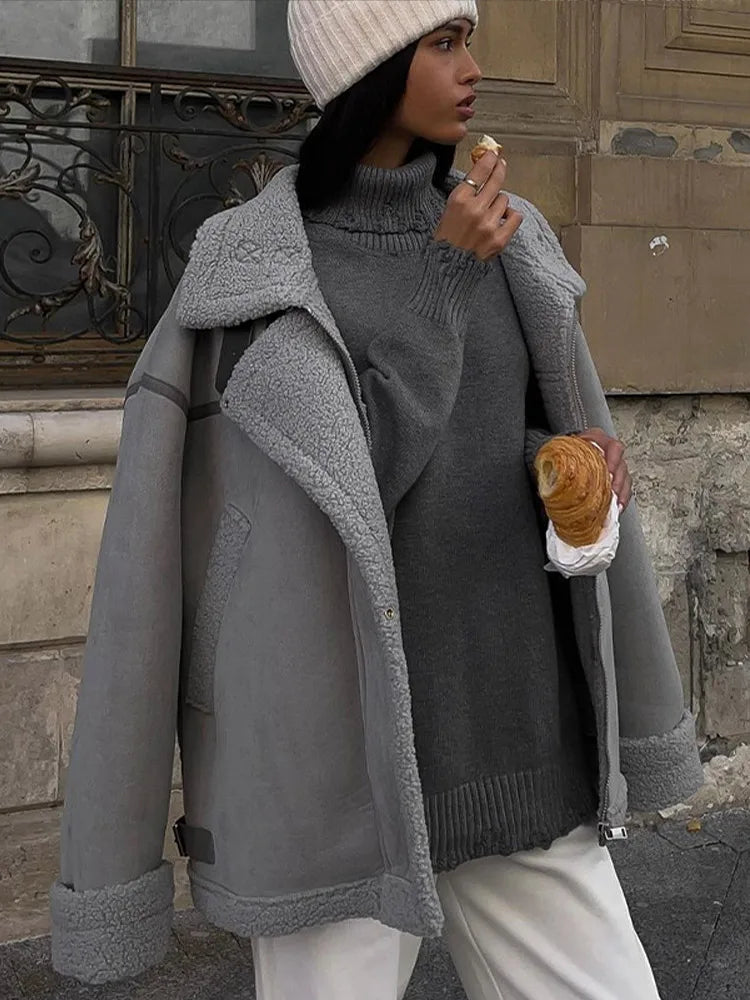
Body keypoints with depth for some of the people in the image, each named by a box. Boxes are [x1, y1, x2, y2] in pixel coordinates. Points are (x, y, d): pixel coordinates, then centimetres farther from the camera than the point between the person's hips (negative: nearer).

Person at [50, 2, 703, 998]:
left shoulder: (502, 236, 8)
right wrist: (443, 280, -16)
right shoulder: (257, 268, -8)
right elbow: (353, 483, -16)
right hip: (344, 731, -5)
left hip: (506, 721, 5)